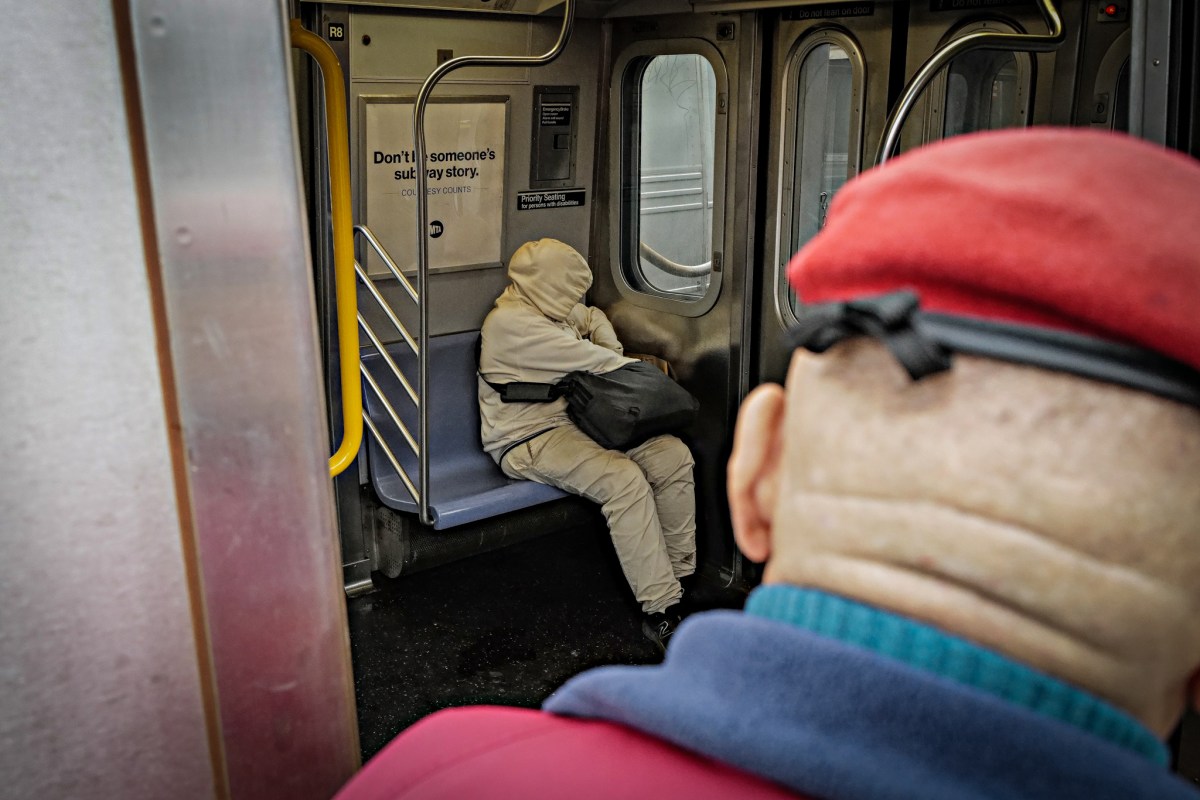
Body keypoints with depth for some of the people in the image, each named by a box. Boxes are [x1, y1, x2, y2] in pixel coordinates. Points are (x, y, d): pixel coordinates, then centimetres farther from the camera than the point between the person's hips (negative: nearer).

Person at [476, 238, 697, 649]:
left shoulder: (552, 309, 12)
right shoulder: (510, 322, -16)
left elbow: (594, 318, 32)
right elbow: (588, 358, -17)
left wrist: (614, 355, 12)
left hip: (576, 419, 9)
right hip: (530, 441, -9)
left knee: (674, 455, -10)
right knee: (624, 479, -32)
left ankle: (681, 579, -5)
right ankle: (661, 612, -25)